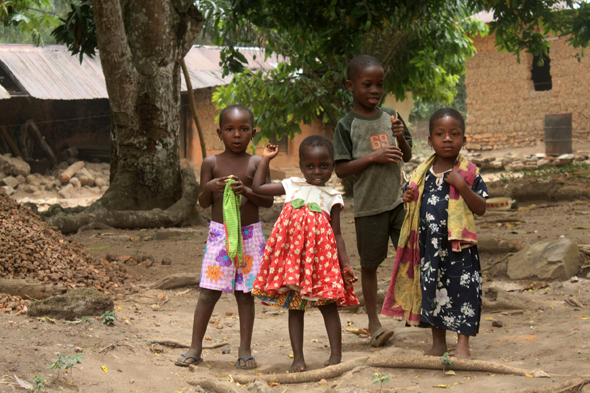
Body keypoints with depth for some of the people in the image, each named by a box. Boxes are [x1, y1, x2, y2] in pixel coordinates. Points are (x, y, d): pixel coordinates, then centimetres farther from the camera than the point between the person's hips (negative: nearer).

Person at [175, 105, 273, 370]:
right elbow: (203, 203, 5)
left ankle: (245, 350, 13)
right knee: (208, 292, -1)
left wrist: (246, 191, -18)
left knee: (245, 293, 5)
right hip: (219, 232, 0)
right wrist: (209, 188, -16)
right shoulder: (211, 163, 2)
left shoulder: (256, 163, 1)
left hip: (250, 233, 0)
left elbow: (268, 201, -1)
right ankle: (195, 349, 7)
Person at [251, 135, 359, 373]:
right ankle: (298, 358, 11)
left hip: (319, 255, -2)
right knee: (294, 306, 5)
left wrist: (346, 264, -3)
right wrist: (266, 159, 18)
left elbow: (337, 235, 5)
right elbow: (258, 187, 17)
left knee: (327, 305, 0)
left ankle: (336, 355, 8)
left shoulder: (332, 197, 6)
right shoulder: (292, 186, 12)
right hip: (291, 254, 2)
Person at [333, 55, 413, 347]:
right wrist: (373, 157, -19)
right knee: (369, 264, 7)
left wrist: (401, 138, -7)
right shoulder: (347, 125, -6)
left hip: (399, 200, 3)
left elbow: (407, 157, 14)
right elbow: (341, 169, -10)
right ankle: (373, 322, 18)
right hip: (368, 205, -3)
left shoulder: (390, 117, 6)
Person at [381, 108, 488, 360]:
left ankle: (463, 344, 9)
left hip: (458, 245, -4)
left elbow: (481, 208, -9)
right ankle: (438, 342, 26)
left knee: (463, 289, -3)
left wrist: (461, 185, -21)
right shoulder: (422, 173, 6)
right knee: (431, 289, 11)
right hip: (429, 244, 4)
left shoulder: (468, 172, -4)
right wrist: (409, 200, -5)